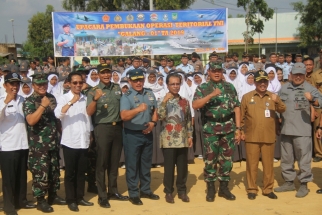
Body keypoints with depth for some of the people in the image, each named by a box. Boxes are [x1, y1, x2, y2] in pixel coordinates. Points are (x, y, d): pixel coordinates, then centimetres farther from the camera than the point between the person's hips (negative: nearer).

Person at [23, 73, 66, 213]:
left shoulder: (51, 98, 9)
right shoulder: (29, 101, -10)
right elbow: (31, 121, -24)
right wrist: (43, 106, -26)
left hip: (53, 141, 6)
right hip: (38, 144, -6)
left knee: (54, 170, 15)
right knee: (40, 172, -2)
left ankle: (53, 196, 29)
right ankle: (40, 201, 11)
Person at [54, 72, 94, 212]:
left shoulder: (85, 99, 9)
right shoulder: (63, 98, -5)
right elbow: (58, 114, -24)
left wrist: (90, 134, 14)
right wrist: (71, 102, -34)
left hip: (84, 141, 5)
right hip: (70, 142, -4)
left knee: (81, 172, 12)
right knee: (70, 173, 4)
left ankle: (79, 197, 23)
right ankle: (71, 200, 13)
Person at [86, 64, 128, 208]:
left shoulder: (117, 88, 8)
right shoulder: (93, 91, -6)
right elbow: (89, 112, -16)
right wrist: (95, 99, -31)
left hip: (118, 127, 5)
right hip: (103, 128, -5)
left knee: (114, 161, 13)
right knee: (102, 162, 2)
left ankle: (113, 191, 25)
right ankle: (102, 196, 8)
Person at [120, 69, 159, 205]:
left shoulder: (150, 94, 5)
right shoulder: (126, 96, -12)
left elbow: (155, 111, 13)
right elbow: (124, 116, -26)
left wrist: (153, 122, -6)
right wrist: (138, 109, -42)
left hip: (147, 133, 5)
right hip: (132, 135, -5)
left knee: (146, 163, 15)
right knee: (132, 165, 3)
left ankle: (145, 190, 29)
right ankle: (133, 194, 13)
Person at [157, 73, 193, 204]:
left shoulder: (185, 102, 9)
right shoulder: (162, 101, 0)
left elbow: (189, 120, 11)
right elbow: (160, 117, -15)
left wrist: (190, 135, 7)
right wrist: (165, 101, -18)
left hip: (182, 139, 3)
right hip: (168, 139, -3)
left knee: (183, 166, 8)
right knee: (169, 166, 3)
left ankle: (182, 190, 20)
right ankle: (168, 191, 15)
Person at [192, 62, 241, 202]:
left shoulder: (230, 87, 7)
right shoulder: (202, 88, 0)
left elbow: (236, 108, 6)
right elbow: (195, 105, -14)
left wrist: (238, 128, 0)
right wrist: (211, 95, -23)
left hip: (228, 128, 2)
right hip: (211, 128, -2)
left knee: (227, 158, 8)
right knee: (210, 159, 3)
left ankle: (224, 187, 21)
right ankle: (210, 188, 16)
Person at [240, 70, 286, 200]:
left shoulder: (272, 97, 6)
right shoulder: (247, 97, 2)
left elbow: (282, 110, -6)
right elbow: (242, 116, 6)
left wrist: (277, 101, -25)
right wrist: (241, 131, 4)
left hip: (269, 137, 1)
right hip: (251, 137, -1)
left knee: (268, 164, 9)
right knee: (252, 164, 5)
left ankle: (268, 189, 21)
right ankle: (252, 189, 16)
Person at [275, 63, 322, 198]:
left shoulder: (309, 88, -7)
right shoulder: (284, 88, 10)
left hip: (302, 130, -6)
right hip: (286, 129, 6)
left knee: (303, 158, -1)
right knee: (286, 158, 15)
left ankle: (304, 184, 10)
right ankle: (289, 182, 28)